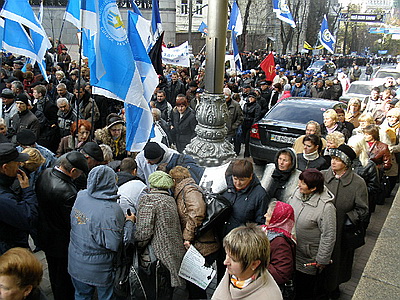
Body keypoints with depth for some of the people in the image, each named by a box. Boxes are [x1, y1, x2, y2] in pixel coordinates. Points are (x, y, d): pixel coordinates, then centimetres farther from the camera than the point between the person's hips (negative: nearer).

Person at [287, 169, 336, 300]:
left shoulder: (326, 207, -26)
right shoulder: (297, 193, -6)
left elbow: (328, 236, -18)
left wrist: (322, 260, -12)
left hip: (309, 259, -6)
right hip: (292, 251, 6)